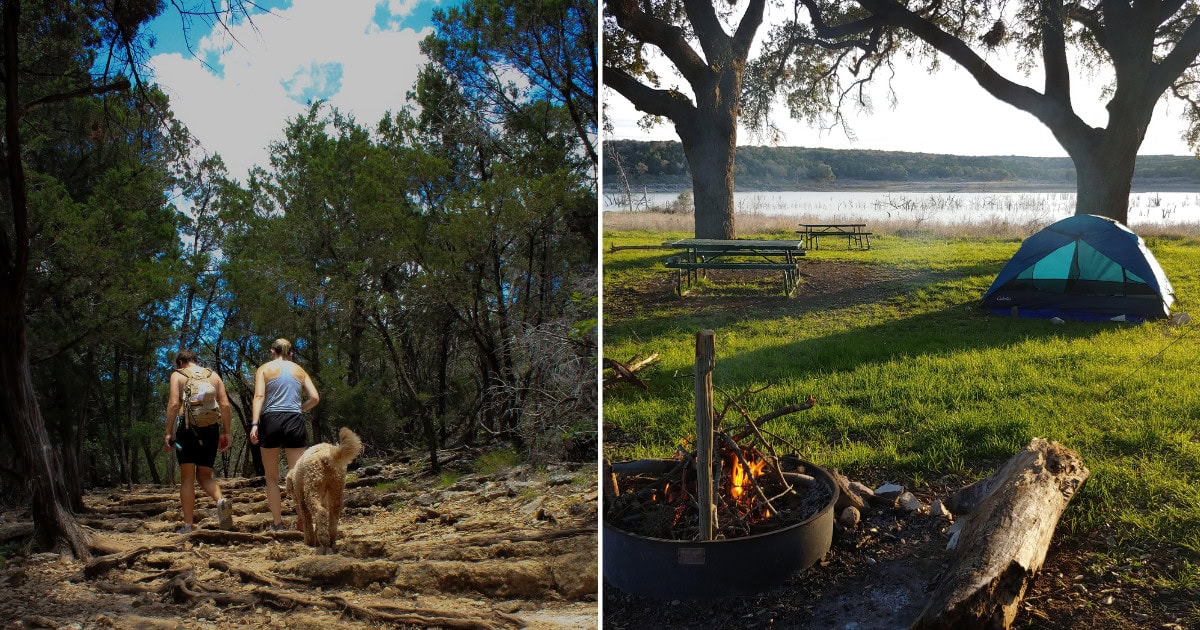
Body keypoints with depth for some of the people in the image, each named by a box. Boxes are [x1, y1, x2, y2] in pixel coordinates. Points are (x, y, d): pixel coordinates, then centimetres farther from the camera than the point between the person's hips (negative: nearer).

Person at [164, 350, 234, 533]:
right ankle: (221, 500, -19)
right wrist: (225, 433, 9)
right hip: (211, 429, 3)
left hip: (188, 428, -3)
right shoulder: (213, 375, 15)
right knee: (205, 476, 11)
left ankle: (187, 525, -2)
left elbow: (174, 403, -7)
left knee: (187, 477, 2)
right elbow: (225, 404, 7)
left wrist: (168, 432, -5)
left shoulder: (178, 375, 7)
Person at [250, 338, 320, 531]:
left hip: (270, 421, -1)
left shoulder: (264, 369, 9)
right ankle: (303, 519, -20)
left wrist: (254, 423, -14)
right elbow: (314, 398, 6)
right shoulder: (299, 370, 16)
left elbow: (259, 396, -6)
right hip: (295, 421, 1)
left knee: (272, 477, 10)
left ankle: (277, 522, 9)